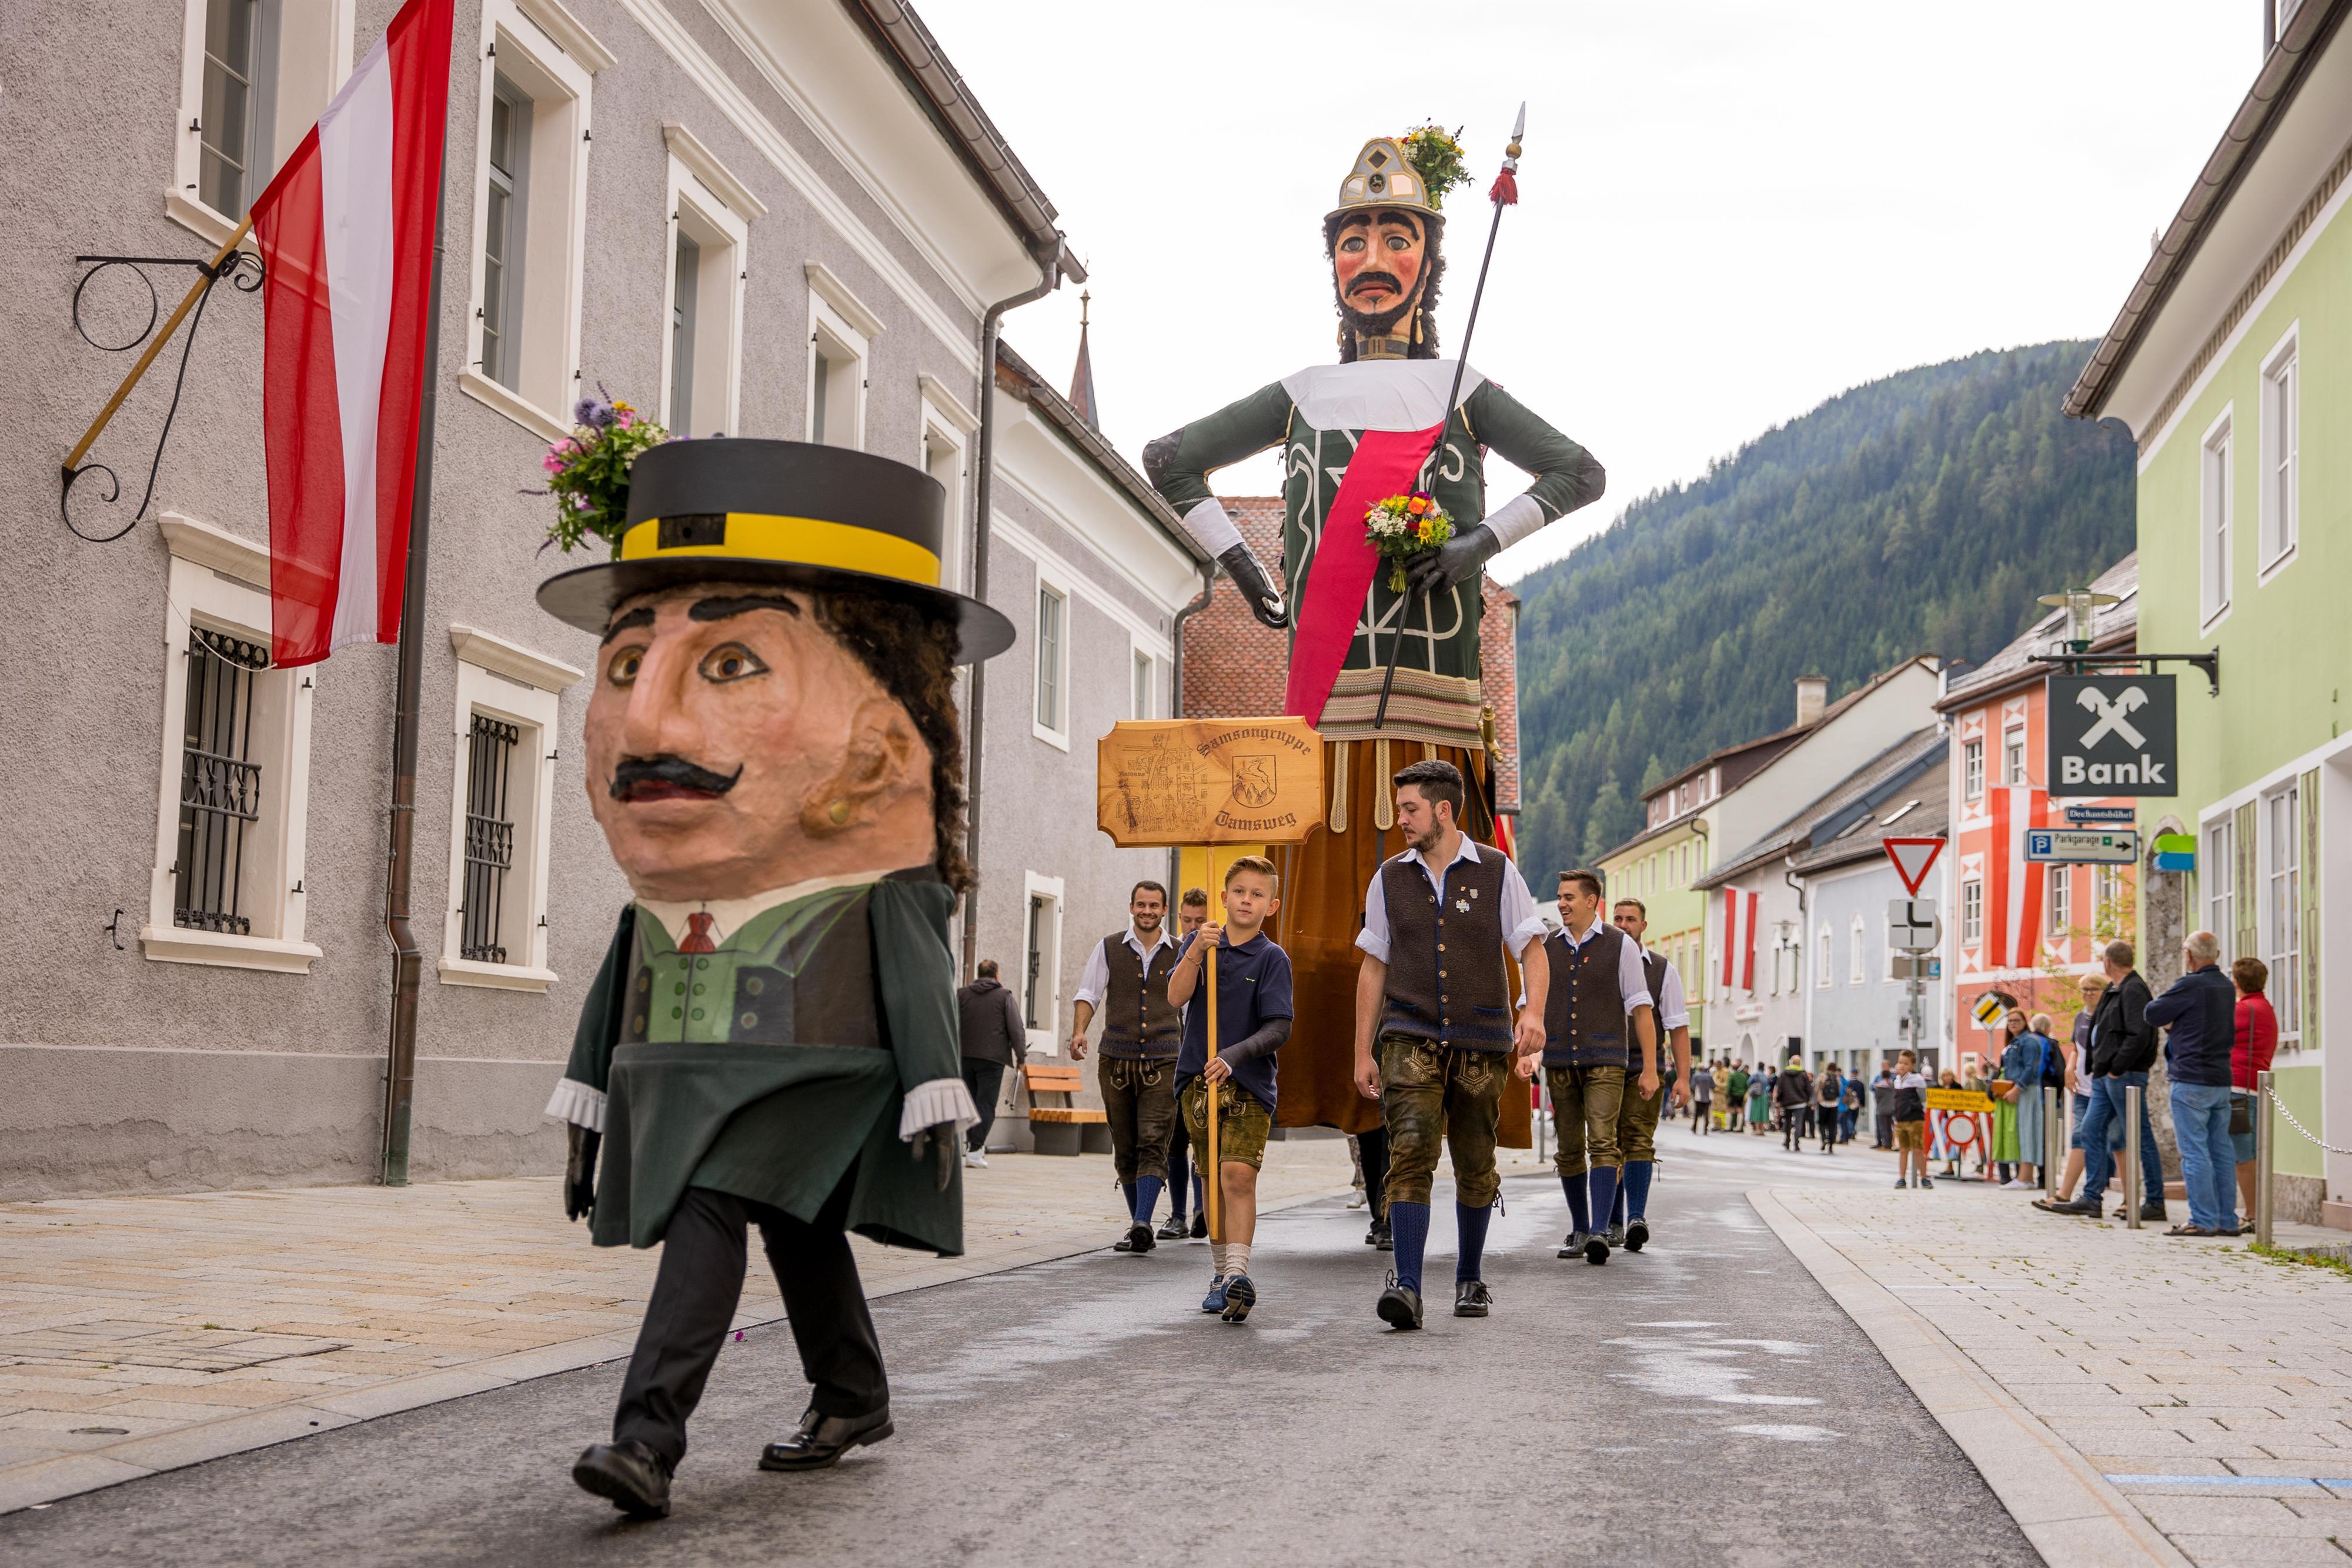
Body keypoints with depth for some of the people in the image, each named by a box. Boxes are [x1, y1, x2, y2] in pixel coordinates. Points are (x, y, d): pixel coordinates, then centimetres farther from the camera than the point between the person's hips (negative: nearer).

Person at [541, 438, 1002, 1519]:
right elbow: (618, 984, 15)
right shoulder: (666, 896, 9)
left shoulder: (871, 897, -10)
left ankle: (648, 1438, -23)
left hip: (801, 1064, -7)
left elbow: (920, 971, -10)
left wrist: (936, 1101, -14)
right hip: (683, 1077, 7)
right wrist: (584, 1110, 15)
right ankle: (855, 1398, 33)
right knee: (796, 1228, 15)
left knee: (709, 1215, -19)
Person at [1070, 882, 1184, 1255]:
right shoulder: (1108, 949, 7)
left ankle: (1142, 1224, -23)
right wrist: (1079, 1031, -9)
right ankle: (1139, 1227, 15)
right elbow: (1088, 994, 8)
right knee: (1125, 1149, 5)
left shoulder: (1181, 954, 8)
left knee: (1153, 1144, -15)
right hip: (1116, 1060, 2)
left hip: (1163, 1061, -1)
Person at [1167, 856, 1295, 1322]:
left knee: (1239, 1176, -17)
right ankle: (1220, 1274, 22)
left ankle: (1239, 1272, -23)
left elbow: (1278, 1029, -10)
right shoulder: (1199, 942, 8)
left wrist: (1234, 1056, -24)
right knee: (1215, 1182, 11)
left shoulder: (1272, 959, -2)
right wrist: (1198, 951, -20)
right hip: (1199, 1080, 3)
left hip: (1249, 1084, -3)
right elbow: (1176, 996, -7)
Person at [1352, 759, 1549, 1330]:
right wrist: (1363, 1052, 8)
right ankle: (1406, 1286, -22)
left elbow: (1532, 950, 3)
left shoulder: (1496, 871, 3)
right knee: (1411, 1153, -17)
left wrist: (1533, 1012, -16)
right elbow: (1373, 967, 12)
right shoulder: (1390, 878, 8)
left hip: (1481, 1042, 0)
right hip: (1410, 1037, 0)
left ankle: (1470, 1277, 27)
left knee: (1475, 1167, 7)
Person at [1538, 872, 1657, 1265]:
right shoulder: (1547, 948, 11)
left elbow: (1641, 1008, 1)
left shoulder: (1621, 946, 1)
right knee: (1570, 1151, 7)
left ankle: (1600, 1232, -22)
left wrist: (1649, 1068, -3)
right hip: (1559, 1062, 4)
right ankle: (1579, 1229, 19)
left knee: (1602, 1144, -15)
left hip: (1605, 1061, -4)